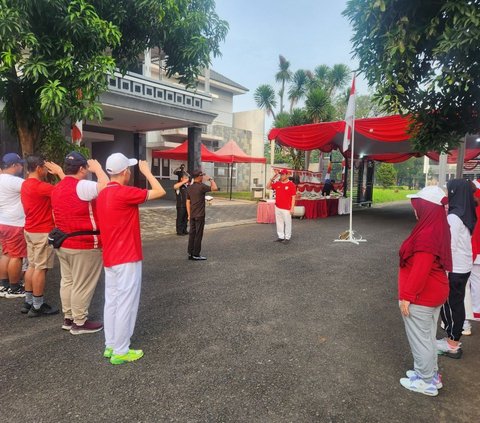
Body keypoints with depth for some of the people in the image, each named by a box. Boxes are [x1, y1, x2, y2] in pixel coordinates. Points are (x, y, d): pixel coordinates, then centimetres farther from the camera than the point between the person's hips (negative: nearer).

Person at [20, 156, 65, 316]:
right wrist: (59, 171, -13)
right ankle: (37, 306, 6)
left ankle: (28, 302, 23)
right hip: (42, 232, -10)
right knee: (40, 268, -2)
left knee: (32, 266, 15)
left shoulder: (26, 184, 10)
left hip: (31, 231, 10)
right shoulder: (38, 186, -21)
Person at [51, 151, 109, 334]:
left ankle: (68, 318, 27)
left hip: (63, 244, 9)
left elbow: (57, 217, 17)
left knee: (67, 282, 17)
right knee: (82, 285, 2)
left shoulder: (57, 189, 11)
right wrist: (97, 168, -15)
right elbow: (105, 187, -31)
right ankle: (79, 323, 12)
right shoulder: (81, 186, -18)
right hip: (84, 245, -9)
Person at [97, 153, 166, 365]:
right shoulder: (125, 192, -19)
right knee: (126, 305, 1)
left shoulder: (102, 195, 9)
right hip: (127, 259, -9)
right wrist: (146, 171, 0)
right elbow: (160, 192, -13)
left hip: (110, 258, 9)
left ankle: (110, 345, 26)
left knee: (111, 302, 15)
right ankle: (120, 351, 10)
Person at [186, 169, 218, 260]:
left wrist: (189, 215, 15)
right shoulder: (201, 186, -13)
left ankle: (190, 254, 15)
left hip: (192, 215, 7)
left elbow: (188, 202, 11)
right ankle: (196, 255, 3)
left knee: (192, 234, 10)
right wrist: (210, 179, 1)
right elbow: (215, 188, -14)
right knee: (198, 235, -1)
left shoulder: (189, 188, 9)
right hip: (200, 215, -7)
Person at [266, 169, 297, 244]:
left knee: (287, 223, 2)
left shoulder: (291, 184, -8)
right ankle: (281, 237, 22)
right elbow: (268, 187, 14)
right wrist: (272, 179, 1)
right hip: (277, 207, 6)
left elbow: (293, 197, -9)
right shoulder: (277, 183, 8)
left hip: (286, 209, -6)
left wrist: (292, 208, -13)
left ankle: (287, 238, 11)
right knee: (279, 222, 12)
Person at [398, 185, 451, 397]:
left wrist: (407, 296, -18)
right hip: (434, 293, 10)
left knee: (420, 339, 7)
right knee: (428, 337, 22)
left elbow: (420, 270, -27)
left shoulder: (426, 234, -27)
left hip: (421, 297, -10)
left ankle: (426, 382, 23)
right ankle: (431, 374, 38)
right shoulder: (439, 229, 4)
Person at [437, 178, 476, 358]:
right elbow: (458, 242, 12)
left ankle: (452, 345, 19)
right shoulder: (466, 214, 4)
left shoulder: (453, 217, -22)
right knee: (457, 303, 18)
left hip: (454, 269, -8)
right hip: (463, 267, 8)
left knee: (449, 305, 5)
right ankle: (454, 340, 32)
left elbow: (449, 247, -21)